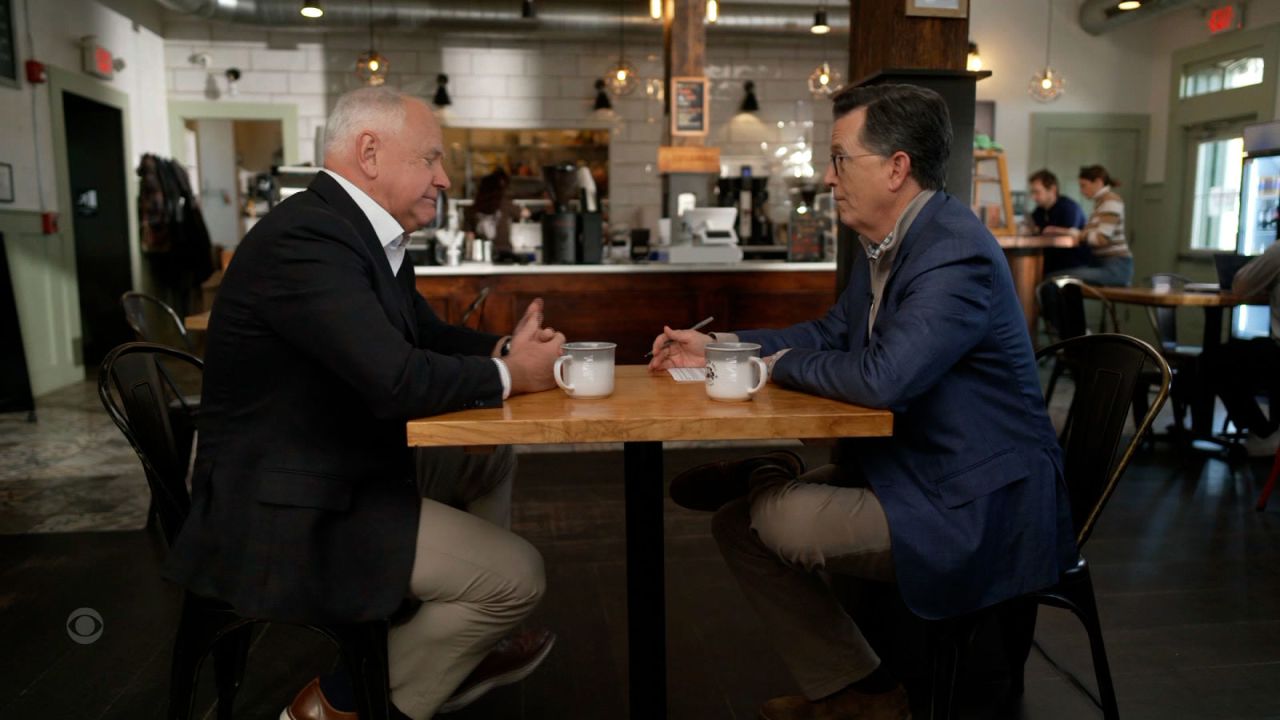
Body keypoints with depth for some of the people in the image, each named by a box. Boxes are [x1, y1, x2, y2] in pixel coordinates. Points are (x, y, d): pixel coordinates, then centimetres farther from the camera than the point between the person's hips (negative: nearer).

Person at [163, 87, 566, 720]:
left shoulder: (360, 231, 7)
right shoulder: (306, 238, -24)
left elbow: (427, 333, 16)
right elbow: (396, 379, -32)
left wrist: (504, 348, -3)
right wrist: (508, 375, -14)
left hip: (346, 468, 11)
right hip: (286, 510, -11)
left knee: (491, 460, 20)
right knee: (516, 575, -12)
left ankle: (459, 653, 29)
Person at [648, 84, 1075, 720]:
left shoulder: (955, 255, -23)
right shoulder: (885, 243, 8)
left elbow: (883, 377, -35)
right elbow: (831, 333, 18)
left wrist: (782, 364, -16)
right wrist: (716, 345, 9)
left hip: (975, 507, -10)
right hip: (904, 465, 10)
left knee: (775, 518, -21)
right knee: (737, 516, 5)